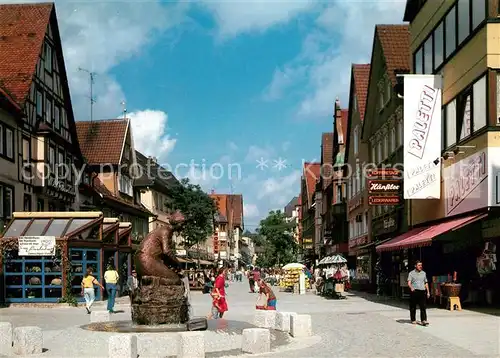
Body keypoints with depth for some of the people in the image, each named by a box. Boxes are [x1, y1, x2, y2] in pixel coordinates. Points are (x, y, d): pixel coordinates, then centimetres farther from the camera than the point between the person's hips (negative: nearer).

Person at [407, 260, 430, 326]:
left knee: (423, 307, -8)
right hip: (414, 291, -2)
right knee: (413, 307, 4)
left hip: (422, 291, 2)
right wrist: (411, 287, -28)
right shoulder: (411, 273, 3)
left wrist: (428, 292, 16)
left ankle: (424, 320, -12)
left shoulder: (423, 273, 16)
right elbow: (409, 283, -7)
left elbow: (426, 283, 22)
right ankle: (413, 320, 15)